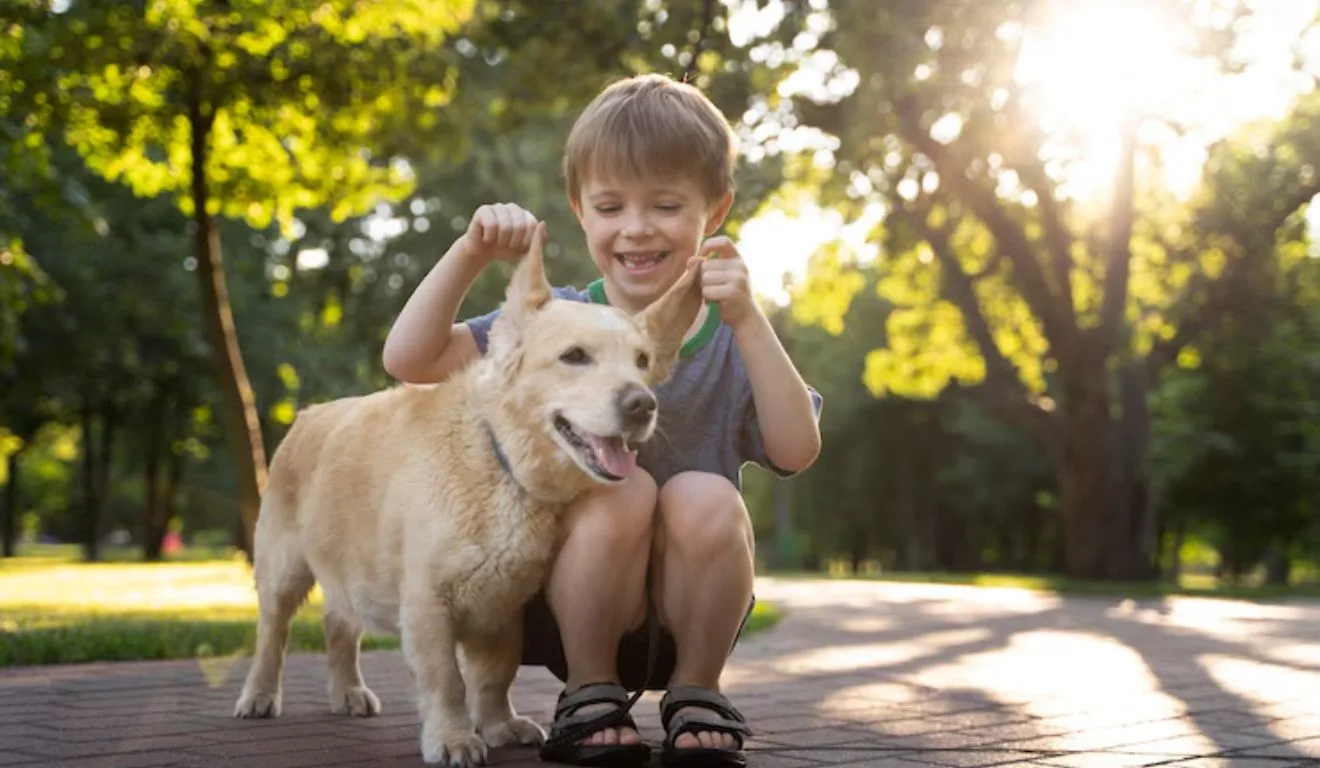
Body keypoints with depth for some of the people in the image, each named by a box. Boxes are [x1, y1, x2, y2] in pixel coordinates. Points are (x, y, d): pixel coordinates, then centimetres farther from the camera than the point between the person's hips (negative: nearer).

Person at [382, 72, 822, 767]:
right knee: (622, 491, -29)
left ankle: (696, 691, -4)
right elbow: (408, 358, -10)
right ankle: (588, 691, -8)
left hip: (690, 611, 1)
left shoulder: (731, 336, 0)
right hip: (573, 609, -1)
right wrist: (471, 253, -21)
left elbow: (797, 450, -15)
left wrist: (747, 320, -24)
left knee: (706, 498, -28)